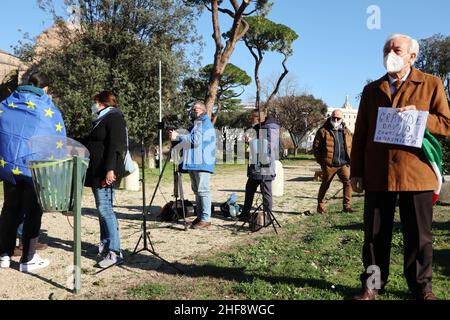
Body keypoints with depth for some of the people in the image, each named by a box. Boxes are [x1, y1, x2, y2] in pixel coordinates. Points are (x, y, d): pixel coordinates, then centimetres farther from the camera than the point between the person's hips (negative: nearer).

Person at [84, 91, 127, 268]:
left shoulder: (114, 118, -8)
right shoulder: (101, 120, 22)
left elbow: (115, 146, -19)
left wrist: (110, 169, -26)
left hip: (106, 173, -10)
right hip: (97, 172, 10)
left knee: (105, 209, -13)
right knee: (102, 209, 12)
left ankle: (115, 252, -11)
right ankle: (105, 245, 20)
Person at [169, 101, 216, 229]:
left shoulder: (205, 124, -6)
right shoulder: (194, 124, 23)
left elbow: (196, 139, -19)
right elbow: (189, 140, 30)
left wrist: (177, 136, -15)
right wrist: (176, 136, 13)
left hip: (203, 163, -10)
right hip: (193, 163, 10)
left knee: (203, 190, -11)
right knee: (196, 190, 12)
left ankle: (205, 219, -9)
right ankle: (199, 216, 19)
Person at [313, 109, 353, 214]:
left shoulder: (347, 132, 12)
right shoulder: (323, 131, -2)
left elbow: (351, 146, 19)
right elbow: (316, 147, -1)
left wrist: (349, 160, 8)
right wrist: (321, 161, -4)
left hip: (344, 164, 3)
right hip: (329, 164, -3)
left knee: (348, 182, -8)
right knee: (325, 185, 7)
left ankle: (346, 205, 2)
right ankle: (320, 205, 21)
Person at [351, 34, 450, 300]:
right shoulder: (371, 90, 13)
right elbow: (360, 134, 11)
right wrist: (356, 172, 5)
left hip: (416, 172, -2)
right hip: (378, 173, 2)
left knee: (419, 235, 7)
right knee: (375, 234, 7)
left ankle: (421, 287, 22)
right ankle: (373, 285, 19)